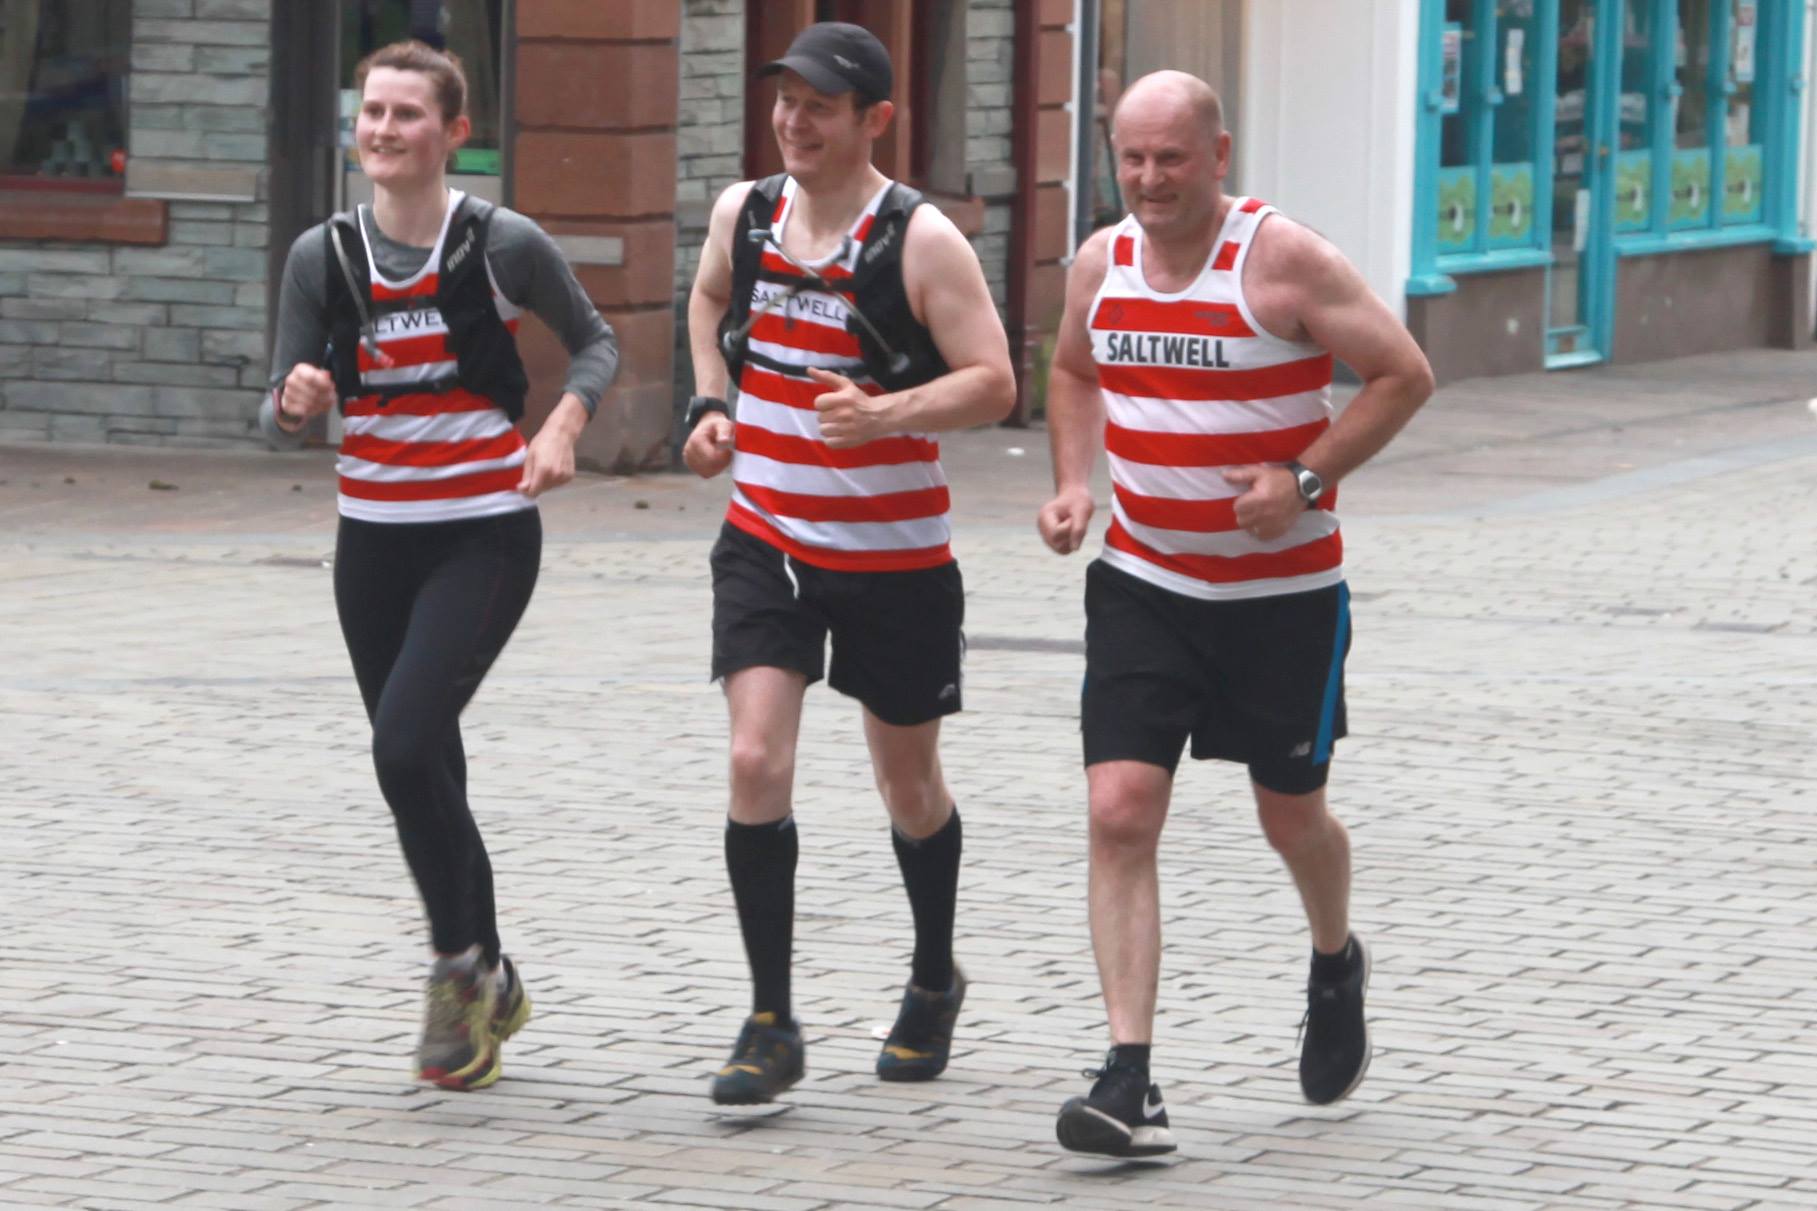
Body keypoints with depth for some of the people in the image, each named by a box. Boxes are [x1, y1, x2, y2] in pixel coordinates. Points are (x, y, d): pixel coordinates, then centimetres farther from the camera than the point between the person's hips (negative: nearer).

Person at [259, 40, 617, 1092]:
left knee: (406, 744, -20)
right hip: (374, 537, 4)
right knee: (426, 770, 10)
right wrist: (296, 403, -20)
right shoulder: (323, 256, 1)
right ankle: (491, 987, 27)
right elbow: (281, 420, 3)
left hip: (485, 534, -4)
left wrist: (565, 424, -10)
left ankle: (463, 962, -3)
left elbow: (597, 343, 8)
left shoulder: (505, 245, -8)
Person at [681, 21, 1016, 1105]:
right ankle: (773, 1025, -7)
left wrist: (886, 414, -33)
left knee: (910, 784, 13)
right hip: (766, 541, 3)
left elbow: (993, 384, -18)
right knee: (756, 765, -14)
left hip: (895, 556, -3)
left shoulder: (921, 241, -14)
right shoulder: (744, 213, 1)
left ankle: (935, 983, 39)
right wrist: (711, 405, 9)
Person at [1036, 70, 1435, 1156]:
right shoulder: (1102, 262, 1)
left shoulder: (1284, 261, -14)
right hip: (1144, 585, 3)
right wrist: (1075, 485, 5)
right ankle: (1130, 1078, -14)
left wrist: (1305, 480, -19)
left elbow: (1405, 375, -10)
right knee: (1121, 813, -12)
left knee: (1292, 815, 12)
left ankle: (1337, 965, 47)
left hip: (1285, 590, -3)